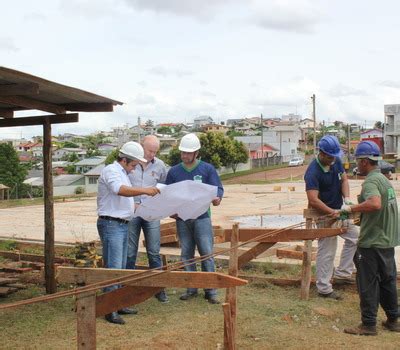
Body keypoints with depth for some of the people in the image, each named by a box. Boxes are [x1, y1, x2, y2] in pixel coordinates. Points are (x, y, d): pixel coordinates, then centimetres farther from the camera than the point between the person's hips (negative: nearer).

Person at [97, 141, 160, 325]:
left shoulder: (123, 173, 20)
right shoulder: (111, 171, -11)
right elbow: (120, 190, -31)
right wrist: (144, 190, -37)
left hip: (122, 225, 10)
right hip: (111, 224, -10)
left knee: (121, 267, 14)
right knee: (113, 267, -11)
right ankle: (110, 310, -8)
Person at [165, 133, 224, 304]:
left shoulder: (207, 169, 2)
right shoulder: (174, 171, 9)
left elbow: (218, 188, -3)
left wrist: (217, 198, -26)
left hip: (202, 217, -3)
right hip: (182, 218, 3)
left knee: (207, 253, -5)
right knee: (186, 254, 8)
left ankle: (210, 291, 1)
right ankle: (191, 289, 19)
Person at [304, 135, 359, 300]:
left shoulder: (336, 161, -2)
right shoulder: (313, 172, -26)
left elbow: (344, 179, 3)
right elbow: (313, 200, -32)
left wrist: (347, 198, -15)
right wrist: (333, 213, -36)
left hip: (338, 211, 9)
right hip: (325, 214, -9)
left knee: (354, 237, 15)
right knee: (327, 251, -4)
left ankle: (342, 274, 23)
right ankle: (324, 288, 6)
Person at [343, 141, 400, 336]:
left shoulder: (371, 181, -18)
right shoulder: (384, 179, 13)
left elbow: (375, 203, -38)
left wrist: (351, 209, -27)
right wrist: (356, 215, 19)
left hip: (371, 242, -9)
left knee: (368, 284, 1)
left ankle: (368, 325, 8)